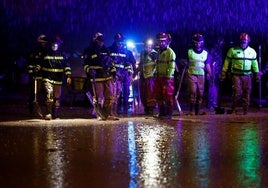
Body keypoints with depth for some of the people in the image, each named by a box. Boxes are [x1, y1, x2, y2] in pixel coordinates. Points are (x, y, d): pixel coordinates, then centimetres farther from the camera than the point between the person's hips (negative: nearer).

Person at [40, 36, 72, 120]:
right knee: (49, 94, -20)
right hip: (48, 78, -1)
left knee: (57, 97, 7)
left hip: (58, 79, 1)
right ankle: (48, 114, -22)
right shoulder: (46, 54, 6)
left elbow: (67, 66, 3)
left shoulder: (62, 54, 6)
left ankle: (55, 115, 22)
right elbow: (41, 65, 16)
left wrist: (68, 76, -8)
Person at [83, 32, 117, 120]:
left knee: (109, 96, 4)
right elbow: (86, 64, -1)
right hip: (97, 78, -5)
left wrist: (113, 71, 19)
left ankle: (108, 114, 12)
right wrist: (89, 70, -19)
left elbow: (110, 62, 26)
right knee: (98, 97, -7)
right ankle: (100, 115, 1)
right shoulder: (89, 51, 1)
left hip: (107, 77, 5)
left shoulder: (105, 50, 18)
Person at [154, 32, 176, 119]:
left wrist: (168, 78, -21)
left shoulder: (170, 52, -10)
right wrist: (156, 75, 17)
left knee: (168, 96, -6)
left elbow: (171, 66, -16)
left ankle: (169, 114, 0)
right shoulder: (159, 52, 17)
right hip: (159, 77, 9)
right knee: (159, 96, 11)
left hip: (167, 78, -9)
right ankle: (161, 112, 21)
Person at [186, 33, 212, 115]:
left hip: (201, 75, 3)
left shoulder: (205, 53, 8)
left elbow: (207, 65, 11)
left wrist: (210, 75, 2)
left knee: (200, 94, 4)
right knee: (193, 92, -15)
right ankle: (191, 110, -8)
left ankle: (197, 111, 14)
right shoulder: (189, 52, 3)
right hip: (191, 74, -3)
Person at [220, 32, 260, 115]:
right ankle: (233, 109, 2)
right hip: (236, 75, -3)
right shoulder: (233, 50, -2)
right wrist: (224, 73, 0)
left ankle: (245, 111, 13)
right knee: (237, 92, -12)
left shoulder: (252, 51, 9)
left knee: (246, 94, 4)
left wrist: (257, 74, 14)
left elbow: (254, 63, 17)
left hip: (247, 75, 3)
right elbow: (227, 62, 2)